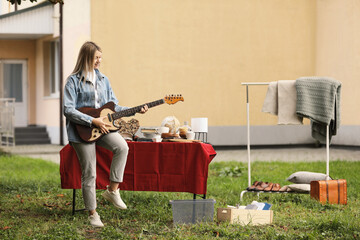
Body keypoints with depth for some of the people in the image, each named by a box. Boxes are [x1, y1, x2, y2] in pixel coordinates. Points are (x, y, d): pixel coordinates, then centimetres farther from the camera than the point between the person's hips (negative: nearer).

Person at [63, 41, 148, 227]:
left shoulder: (103, 80, 13)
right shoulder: (74, 81, -5)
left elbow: (113, 107, 16)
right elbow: (68, 110, -13)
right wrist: (93, 121, -18)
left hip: (102, 127, 5)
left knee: (122, 146, -24)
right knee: (89, 172, -3)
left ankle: (112, 190, -12)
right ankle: (92, 213, 12)